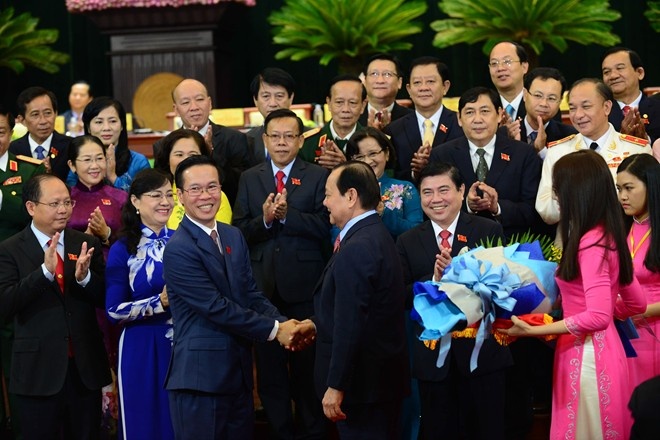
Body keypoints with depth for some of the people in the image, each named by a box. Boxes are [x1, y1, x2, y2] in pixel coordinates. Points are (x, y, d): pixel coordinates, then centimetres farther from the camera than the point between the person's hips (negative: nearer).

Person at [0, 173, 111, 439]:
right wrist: (45, 271, -26)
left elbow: (107, 300, 3)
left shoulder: (87, 245, 6)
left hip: (85, 369, 3)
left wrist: (84, 277, -17)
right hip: (37, 372, -3)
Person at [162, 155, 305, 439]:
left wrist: (284, 324, -9)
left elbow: (251, 294, 9)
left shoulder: (234, 237, 11)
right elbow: (217, 308, -18)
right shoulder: (179, 250, -15)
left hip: (238, 371, 7)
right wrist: (274, 330, -13)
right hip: (200, 375, -7)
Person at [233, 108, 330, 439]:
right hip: (262, 287, 3)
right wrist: (264, 219, -17)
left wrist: (287, 214, -22)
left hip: (304, 287, -3)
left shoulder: (318, 177, -1)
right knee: (269, 366, 10)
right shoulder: (249, 179, 8)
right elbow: (239, 232, 1)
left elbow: (325, 227, -12)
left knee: (307, 363, 8)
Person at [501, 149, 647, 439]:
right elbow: (637, 303, 15)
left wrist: (534, 330, -23)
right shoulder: (608, 237, 8)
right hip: (599, 349, 9)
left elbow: (598, 317, -26)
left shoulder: (590, 244, -19)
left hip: (586, 354, -9)